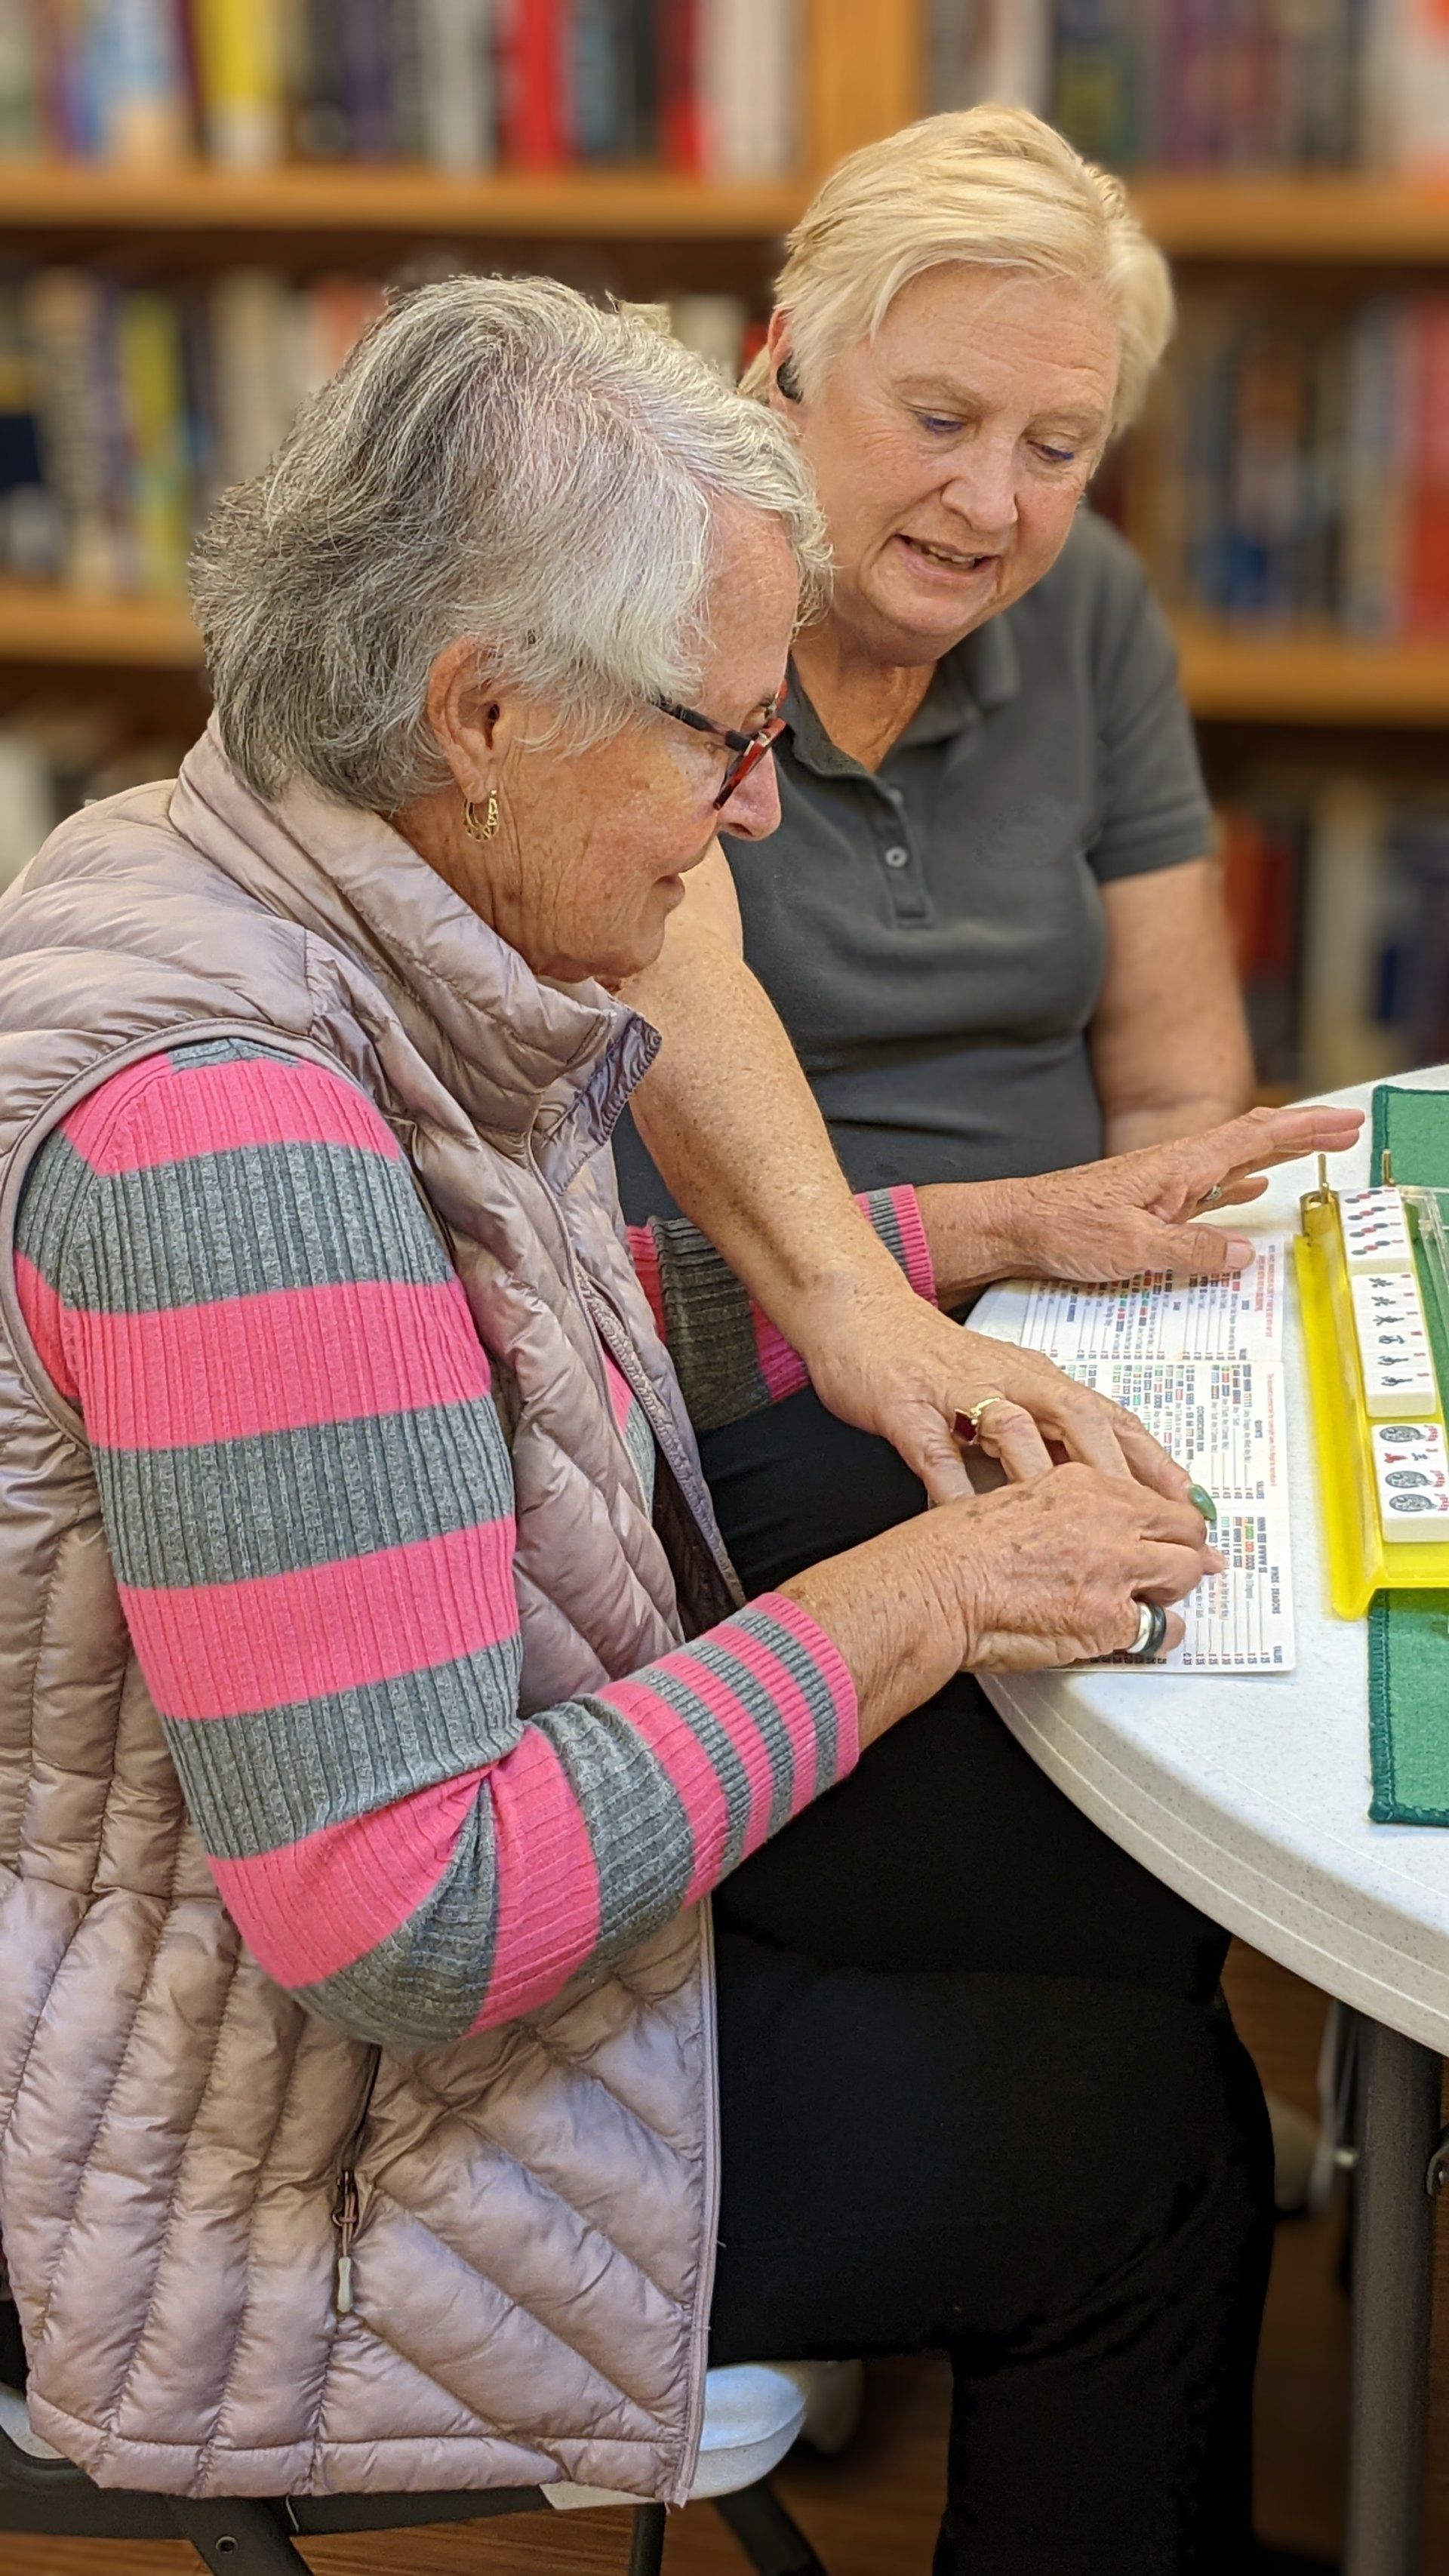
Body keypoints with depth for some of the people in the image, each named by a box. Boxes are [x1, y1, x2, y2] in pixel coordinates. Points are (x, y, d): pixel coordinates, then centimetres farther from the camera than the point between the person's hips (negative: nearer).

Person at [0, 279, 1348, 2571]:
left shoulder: (276, 914, -3)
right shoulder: (225, 1133, -33)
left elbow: (490, 1344, 13)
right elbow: (405, 1929, -33)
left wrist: (954, 1251, 4)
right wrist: (913, 1604, -25)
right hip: (264, 2162, -9)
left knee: (1081, 1903, 16)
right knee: (1148, 2136, 2)